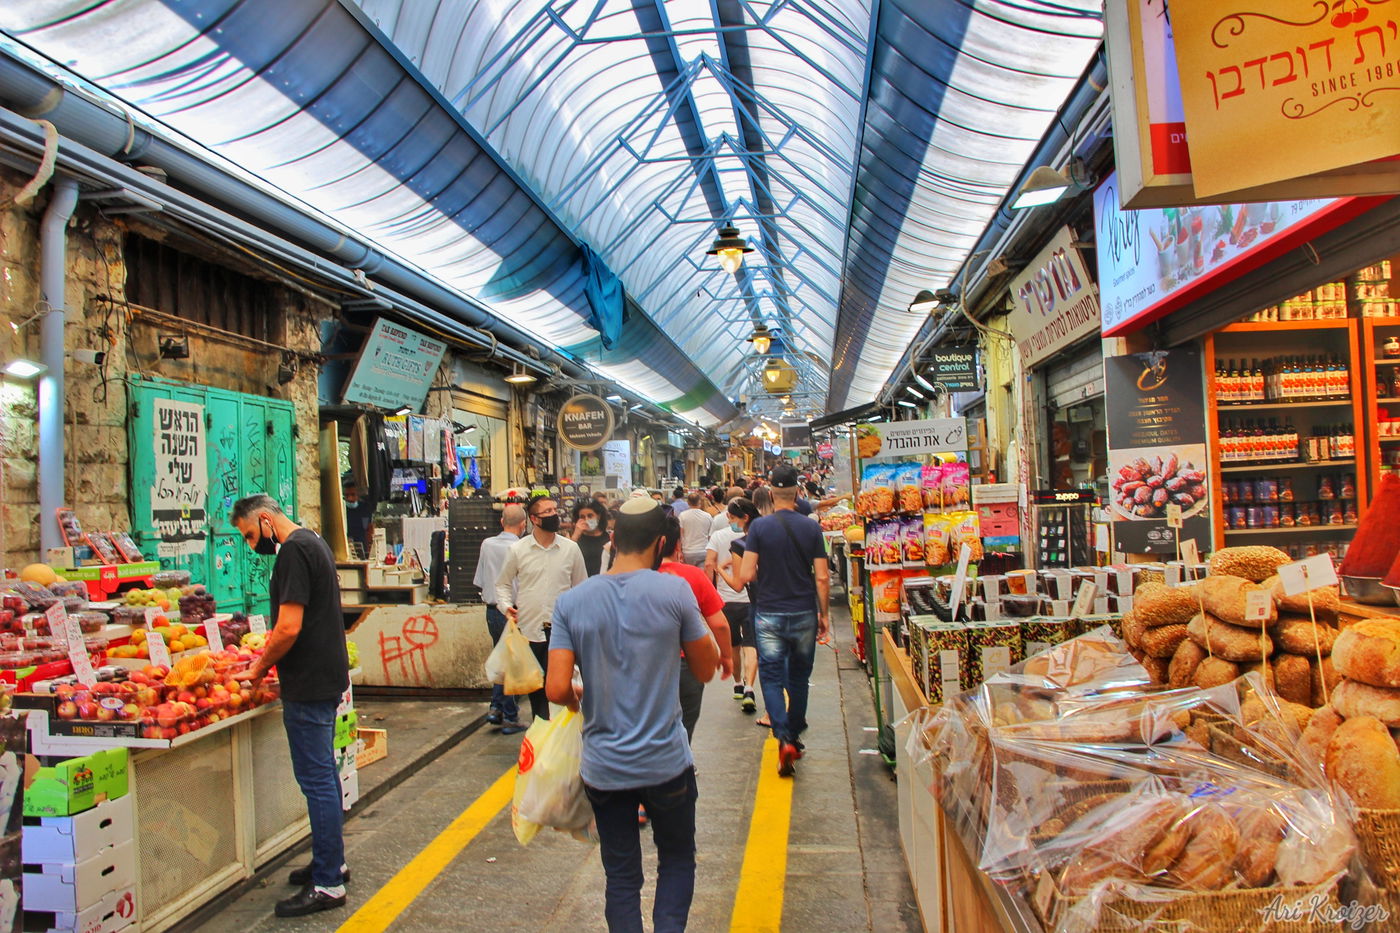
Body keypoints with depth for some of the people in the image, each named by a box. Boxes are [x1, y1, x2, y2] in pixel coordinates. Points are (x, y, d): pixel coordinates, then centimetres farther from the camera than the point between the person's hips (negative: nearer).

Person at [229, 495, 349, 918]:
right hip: (328, 676, 10)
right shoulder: (314, 542, 15)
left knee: (316, 779, -3)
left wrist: (259, 669, -7)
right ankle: (332, 862, 30)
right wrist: (268, 656, 17)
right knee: (323, 774, 18)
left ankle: (327, 884, 6)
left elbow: (289, 628, -22)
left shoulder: (293, 551, -16)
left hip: (308, 685, -10)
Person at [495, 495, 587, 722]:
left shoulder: (571, 548, 2)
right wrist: (506, 606, -6)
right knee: (535, 687, 13)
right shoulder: (517, 550, 1)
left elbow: (581, 587, 9)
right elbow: (503, 584, 12)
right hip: (528, 628, 1)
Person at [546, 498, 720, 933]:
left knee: (621, 876, 17)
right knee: (677, 860, 21)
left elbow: (558, 690, -11)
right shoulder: (674, 590, -13)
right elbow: (705, 669, -3)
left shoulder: (571, 602, -7)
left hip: (603, 768, 2)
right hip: (667, 763, -1)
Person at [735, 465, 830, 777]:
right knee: (799, 677, 17)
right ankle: (794, 736, 28)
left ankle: (783, 738, -12)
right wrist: (824, 613, 7)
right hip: (804, 614, 2)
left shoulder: (759, 527, -8)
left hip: (769, 614, -2)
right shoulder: (811, 528, -4)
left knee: (771, 676, 4)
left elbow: (746, 575, -12)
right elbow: (822, 578, -4)